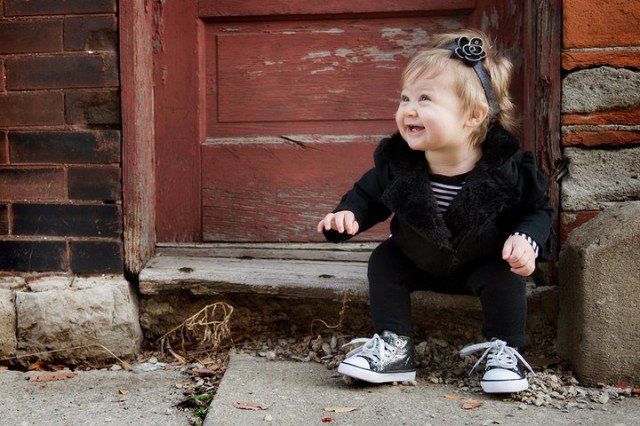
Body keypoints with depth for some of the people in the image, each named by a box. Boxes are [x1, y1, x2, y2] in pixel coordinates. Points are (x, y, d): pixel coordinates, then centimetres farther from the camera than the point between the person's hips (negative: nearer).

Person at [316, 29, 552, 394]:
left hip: (484, 263, -2)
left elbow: (537, 209, -12)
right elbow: (369, 196, -6)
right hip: (419, 261, 3)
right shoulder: (396, 162, -25)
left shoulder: (506, 168, -30)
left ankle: (504, 351, -3)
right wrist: (349, 215, -27)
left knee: (505, 277, -26)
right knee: (384, 262, -16)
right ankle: (394, 346, -3)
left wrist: (527, 240, -32)